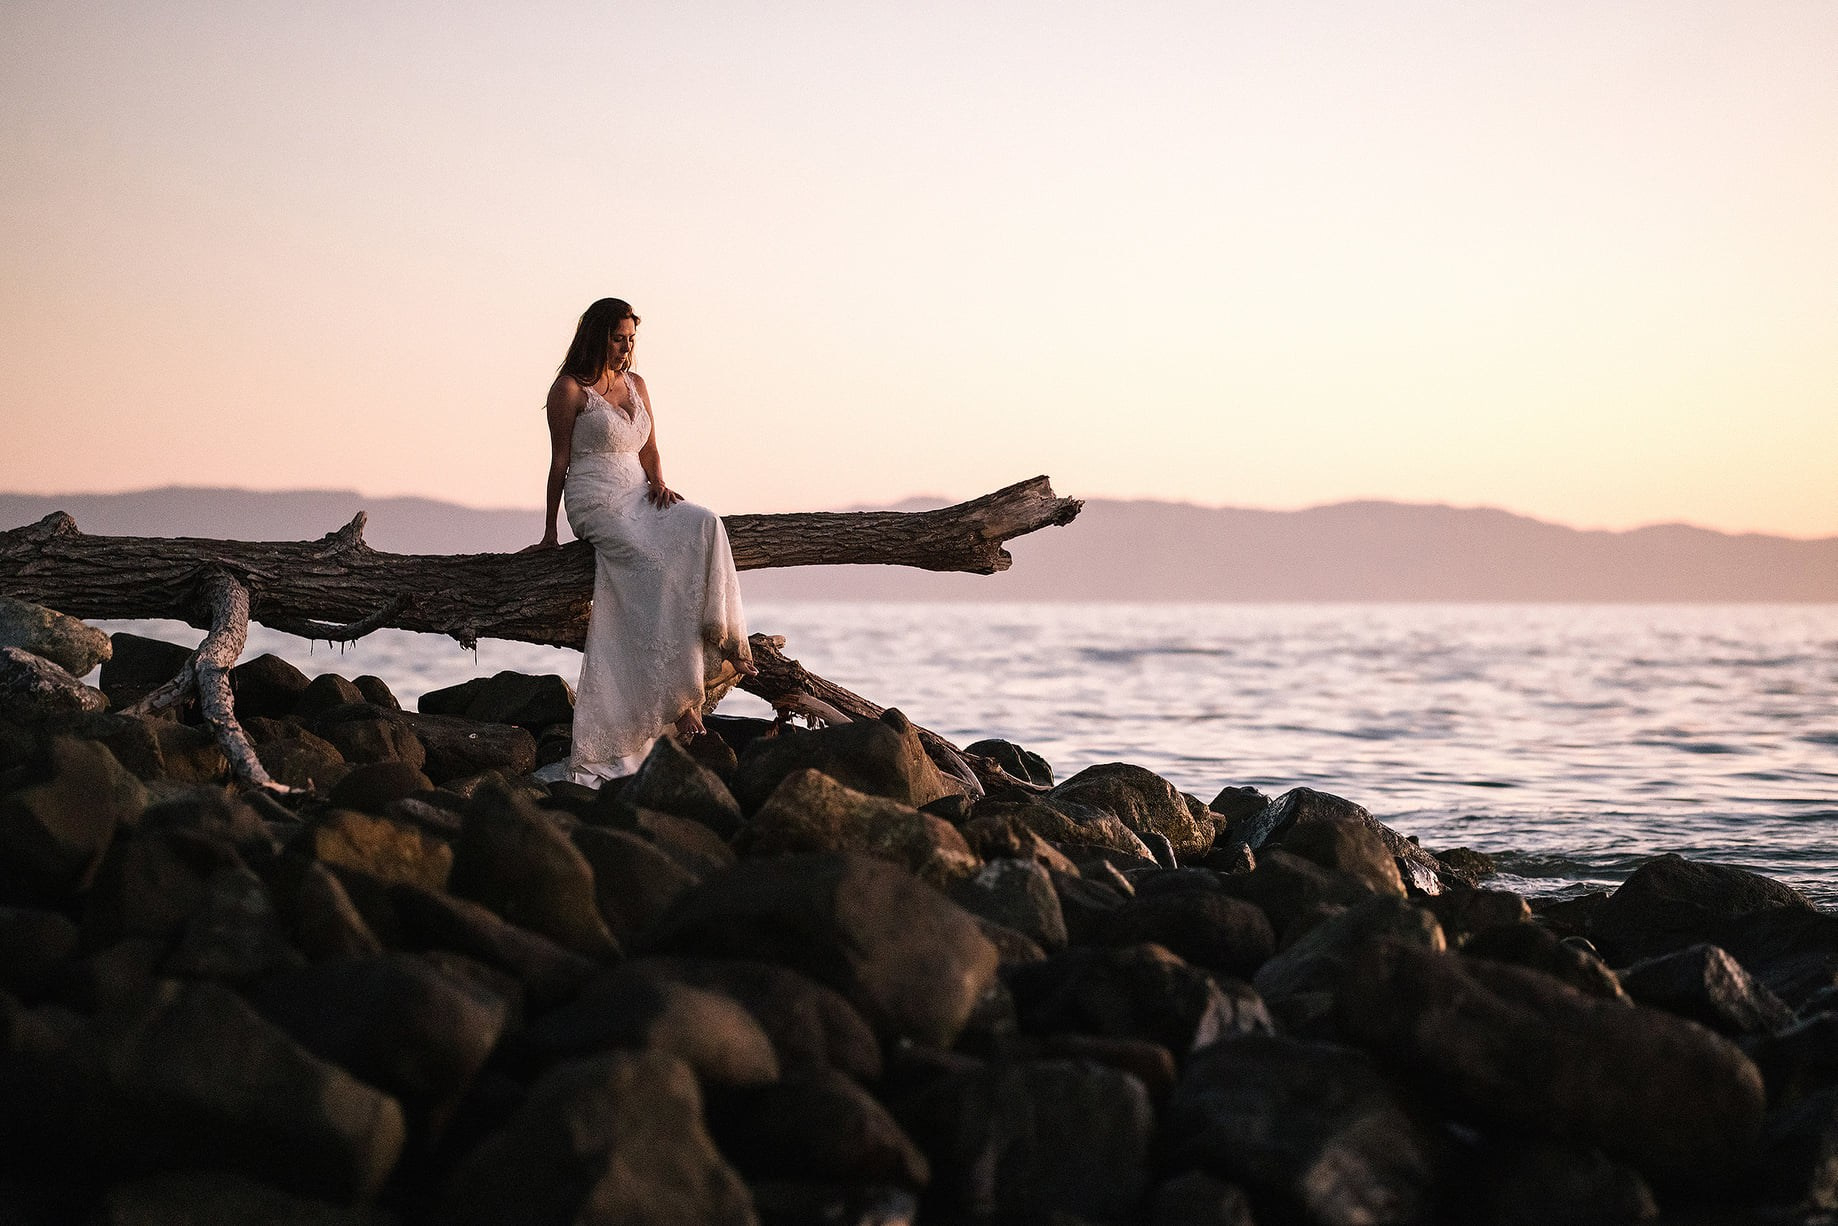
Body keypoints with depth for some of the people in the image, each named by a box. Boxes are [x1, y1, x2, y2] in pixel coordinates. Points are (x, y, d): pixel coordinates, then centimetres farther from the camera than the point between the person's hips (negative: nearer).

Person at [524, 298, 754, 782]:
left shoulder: (636, 385, 17)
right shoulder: (570, 388, -2)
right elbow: (560, 461, -1)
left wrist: (658, 483, -6)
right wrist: (549, 534, 1)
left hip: (639, 497, 6)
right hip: (595, 502, -6)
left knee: (702, 526, -26)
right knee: (656, 568, -30)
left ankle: (721, 640, -27)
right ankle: (678, 695, -33)